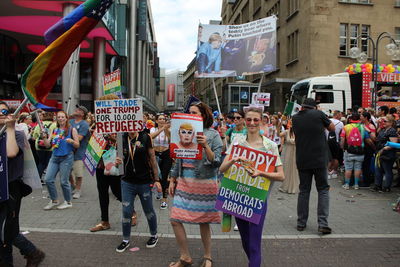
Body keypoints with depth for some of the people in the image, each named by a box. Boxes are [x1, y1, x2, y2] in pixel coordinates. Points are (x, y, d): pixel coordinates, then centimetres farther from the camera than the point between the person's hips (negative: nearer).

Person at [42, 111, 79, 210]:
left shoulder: (72, 129, 2)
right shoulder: (54, 130, 12)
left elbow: (77, 145, 1)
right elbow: (47, 144, 7)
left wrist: (72, 141, -18)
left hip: (67, 157, -4)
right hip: (54, 157, 5)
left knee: (64, 181, -2)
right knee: (48, 179, -2)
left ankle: (68, 202, 16)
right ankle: (54, 200, 17)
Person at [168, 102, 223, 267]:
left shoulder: (213, 135, -5)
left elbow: (216, 162, -11)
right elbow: (177, 159, 14)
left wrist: (205, 146, -24)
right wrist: (172, 180, 14)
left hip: (204, 183, -4)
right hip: (184, 182, 5)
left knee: (204, 222, 7)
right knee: (175, 220, 2)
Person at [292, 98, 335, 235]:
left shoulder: (295, 118, 4)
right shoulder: (319, 114, -4)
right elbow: (332, 128, 8)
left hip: (302, 160, 3)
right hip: (319, 159, -3)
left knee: (304, 190, 12)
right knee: (323, 190, 6)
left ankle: (301, 223, 16)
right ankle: (323, 223, -2)